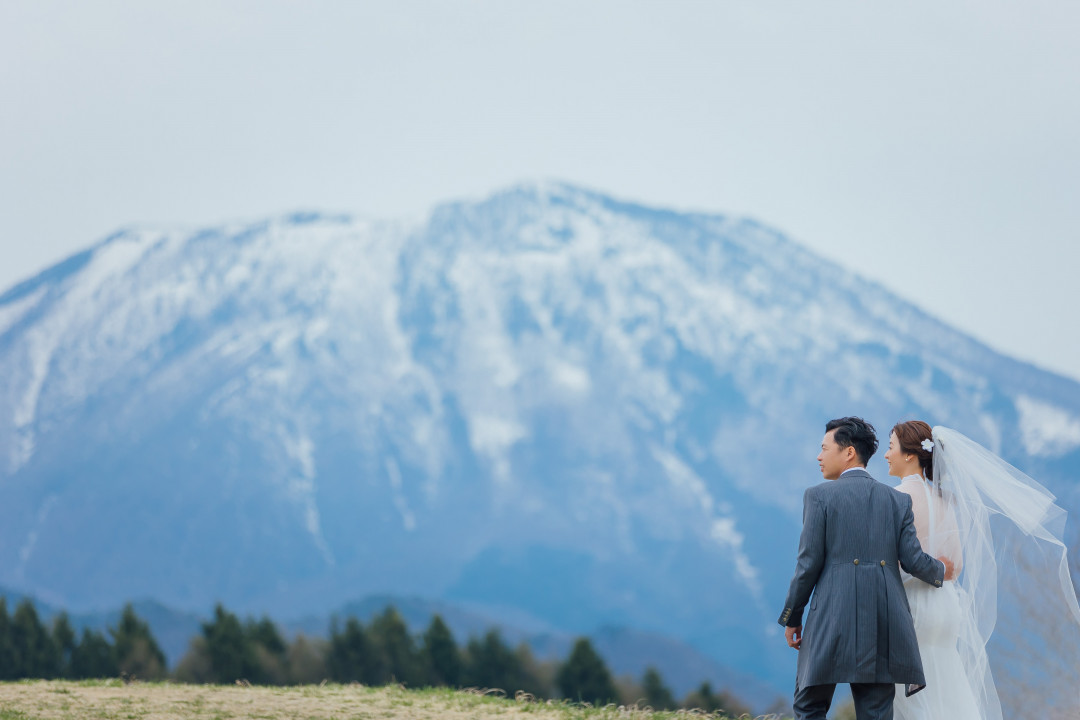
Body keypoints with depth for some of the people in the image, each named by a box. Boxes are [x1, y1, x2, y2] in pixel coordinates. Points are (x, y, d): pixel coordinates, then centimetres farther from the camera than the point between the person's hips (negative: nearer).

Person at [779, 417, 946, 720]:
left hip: (832, 624, -3)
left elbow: (809, 563, -5)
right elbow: (912, 560, 3)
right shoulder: (898, 500, 9)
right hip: (884, 624, 3)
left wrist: (791, 618, 4)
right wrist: (940, 571, 25)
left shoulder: (819, 496, -1)